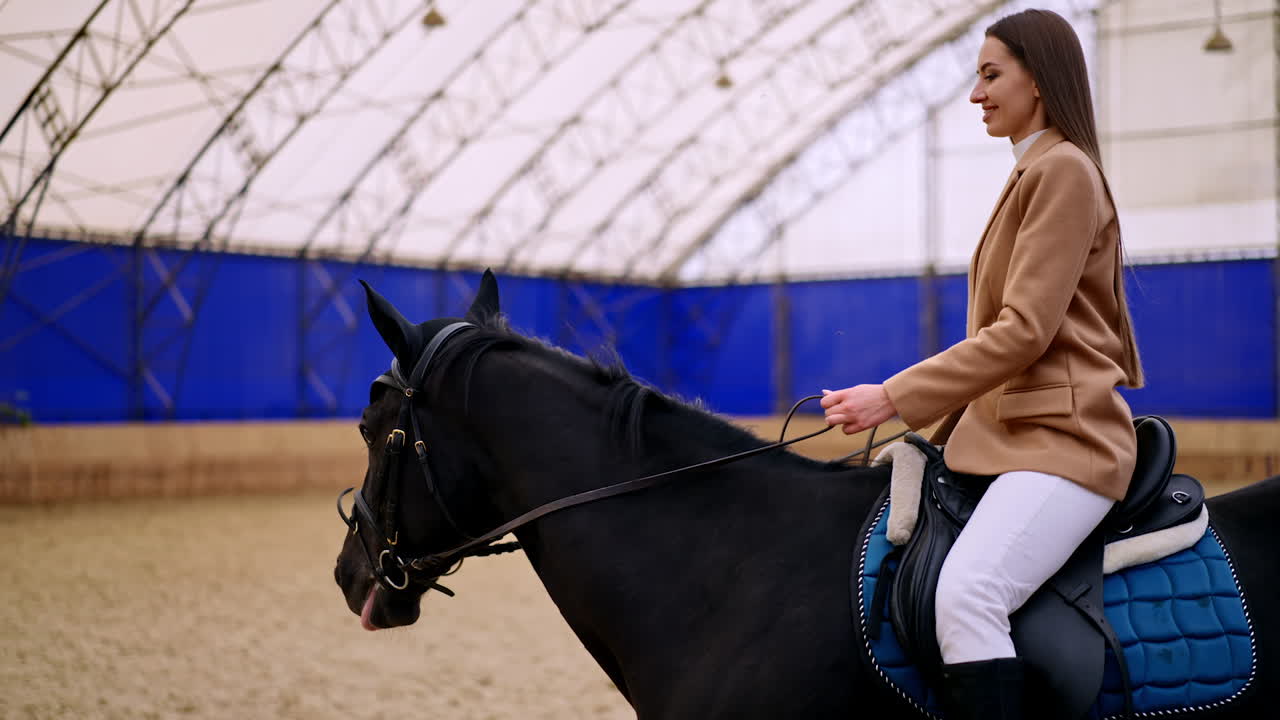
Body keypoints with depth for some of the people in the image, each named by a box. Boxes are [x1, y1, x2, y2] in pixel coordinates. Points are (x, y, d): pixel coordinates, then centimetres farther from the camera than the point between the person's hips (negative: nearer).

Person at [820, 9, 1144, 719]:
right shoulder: (1033, 176, 21)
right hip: (1006, 432, 11)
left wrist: (895, 397, -20)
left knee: (966, 595, -31)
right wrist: (951, 422, 18)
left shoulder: (1064, 171, -10)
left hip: (1061, 440, -10)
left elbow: (1024, 331, -19)